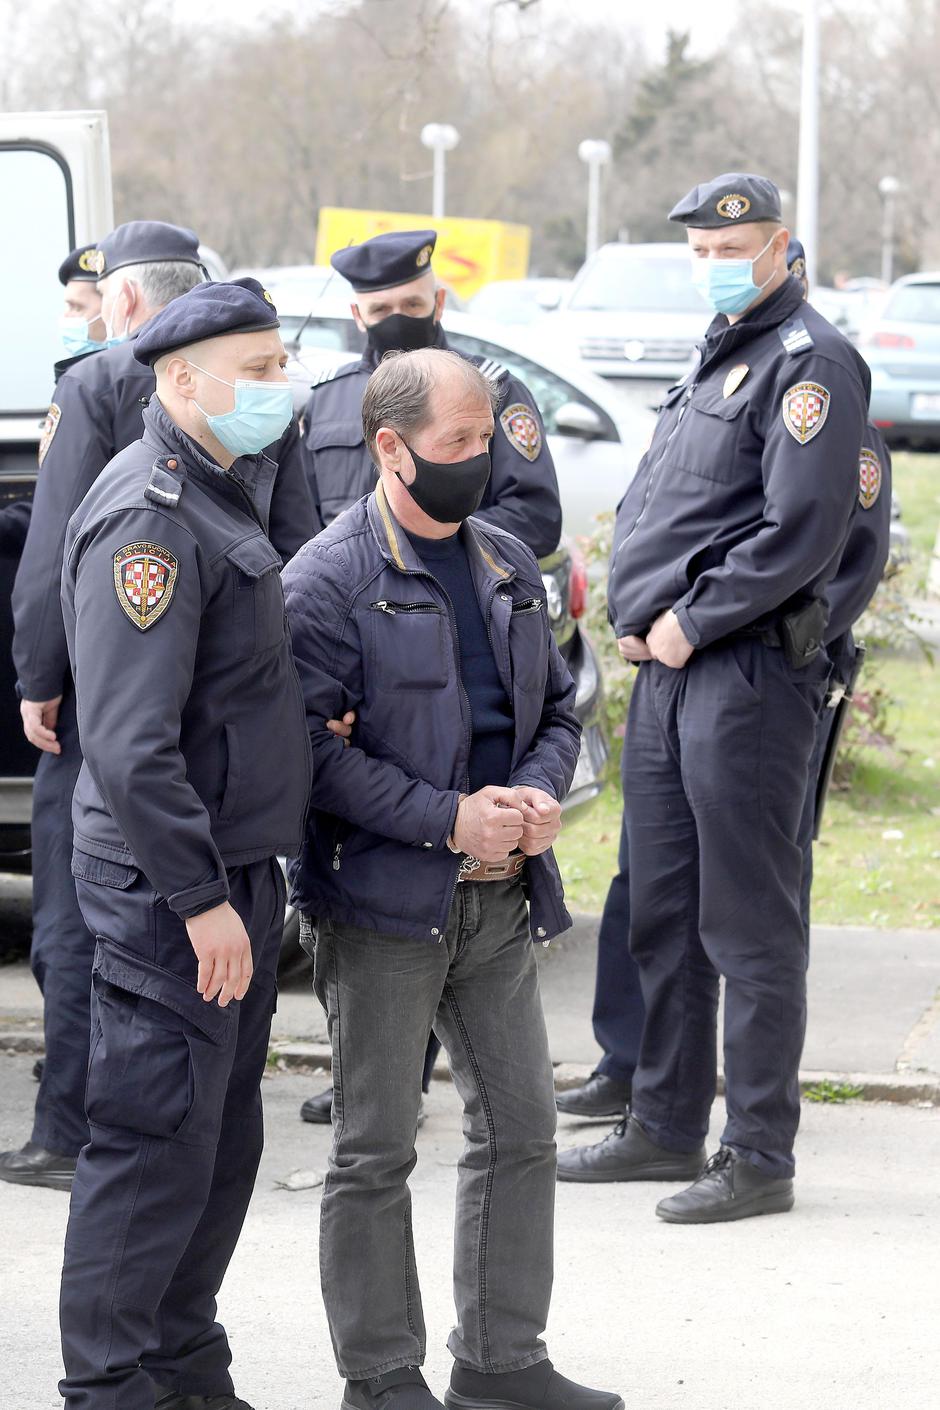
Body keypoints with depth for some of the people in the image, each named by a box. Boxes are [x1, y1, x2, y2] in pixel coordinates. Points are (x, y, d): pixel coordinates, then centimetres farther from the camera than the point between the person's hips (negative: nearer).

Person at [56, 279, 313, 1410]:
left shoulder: (221, 496, 14)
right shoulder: (148, 519, -19)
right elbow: (129, 744, -24)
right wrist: (201, 898, -23)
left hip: (235, 870, 10)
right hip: (169, 888, -10)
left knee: (224, 1136, 15)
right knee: (158, 1144, -5)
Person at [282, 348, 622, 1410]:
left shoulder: (508, 565, 12)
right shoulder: (327, 582, -10)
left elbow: (557, 708, 20)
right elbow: (309, 748, -16)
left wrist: (539, 795, -2)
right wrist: (449, 819, -19)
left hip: (500, 897, 7)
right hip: (382, 902, -7)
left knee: (521, 1130, 10)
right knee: (375, 1151, 1)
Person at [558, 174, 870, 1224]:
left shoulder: (807, 361, -9)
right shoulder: (712, 360, 20)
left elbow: (804, 530, -19)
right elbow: (646, 508, 24)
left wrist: (691, 623, -14)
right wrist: (634, 617, 6)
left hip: (747, 673, -9)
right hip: (664, 671, 9)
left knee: (748, 926, -5)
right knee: (660, 913, 14)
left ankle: (760, 1157, 0)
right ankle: (666, 1128, 24)